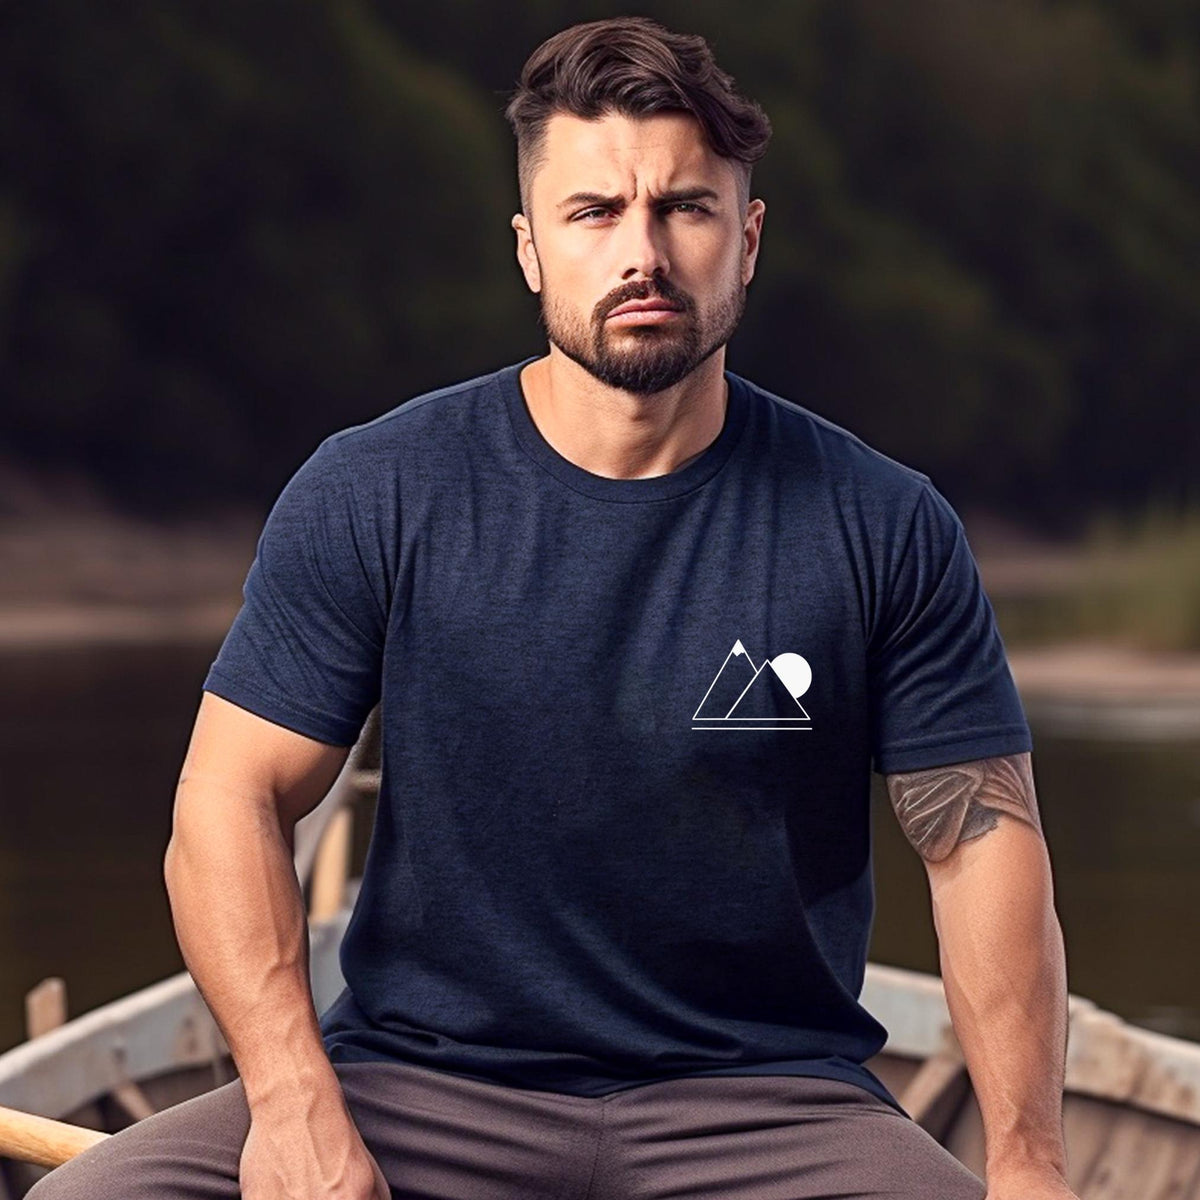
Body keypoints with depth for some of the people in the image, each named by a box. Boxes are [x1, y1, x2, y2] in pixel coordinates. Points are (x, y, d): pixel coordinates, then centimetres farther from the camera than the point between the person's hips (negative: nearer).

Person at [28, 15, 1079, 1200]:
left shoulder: (883, 528, 0)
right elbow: (231, 799, -2)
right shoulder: (370, 494, -2)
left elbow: (983, 836, 2)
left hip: (766, 1097, 0)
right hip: (423, 1085, 0)